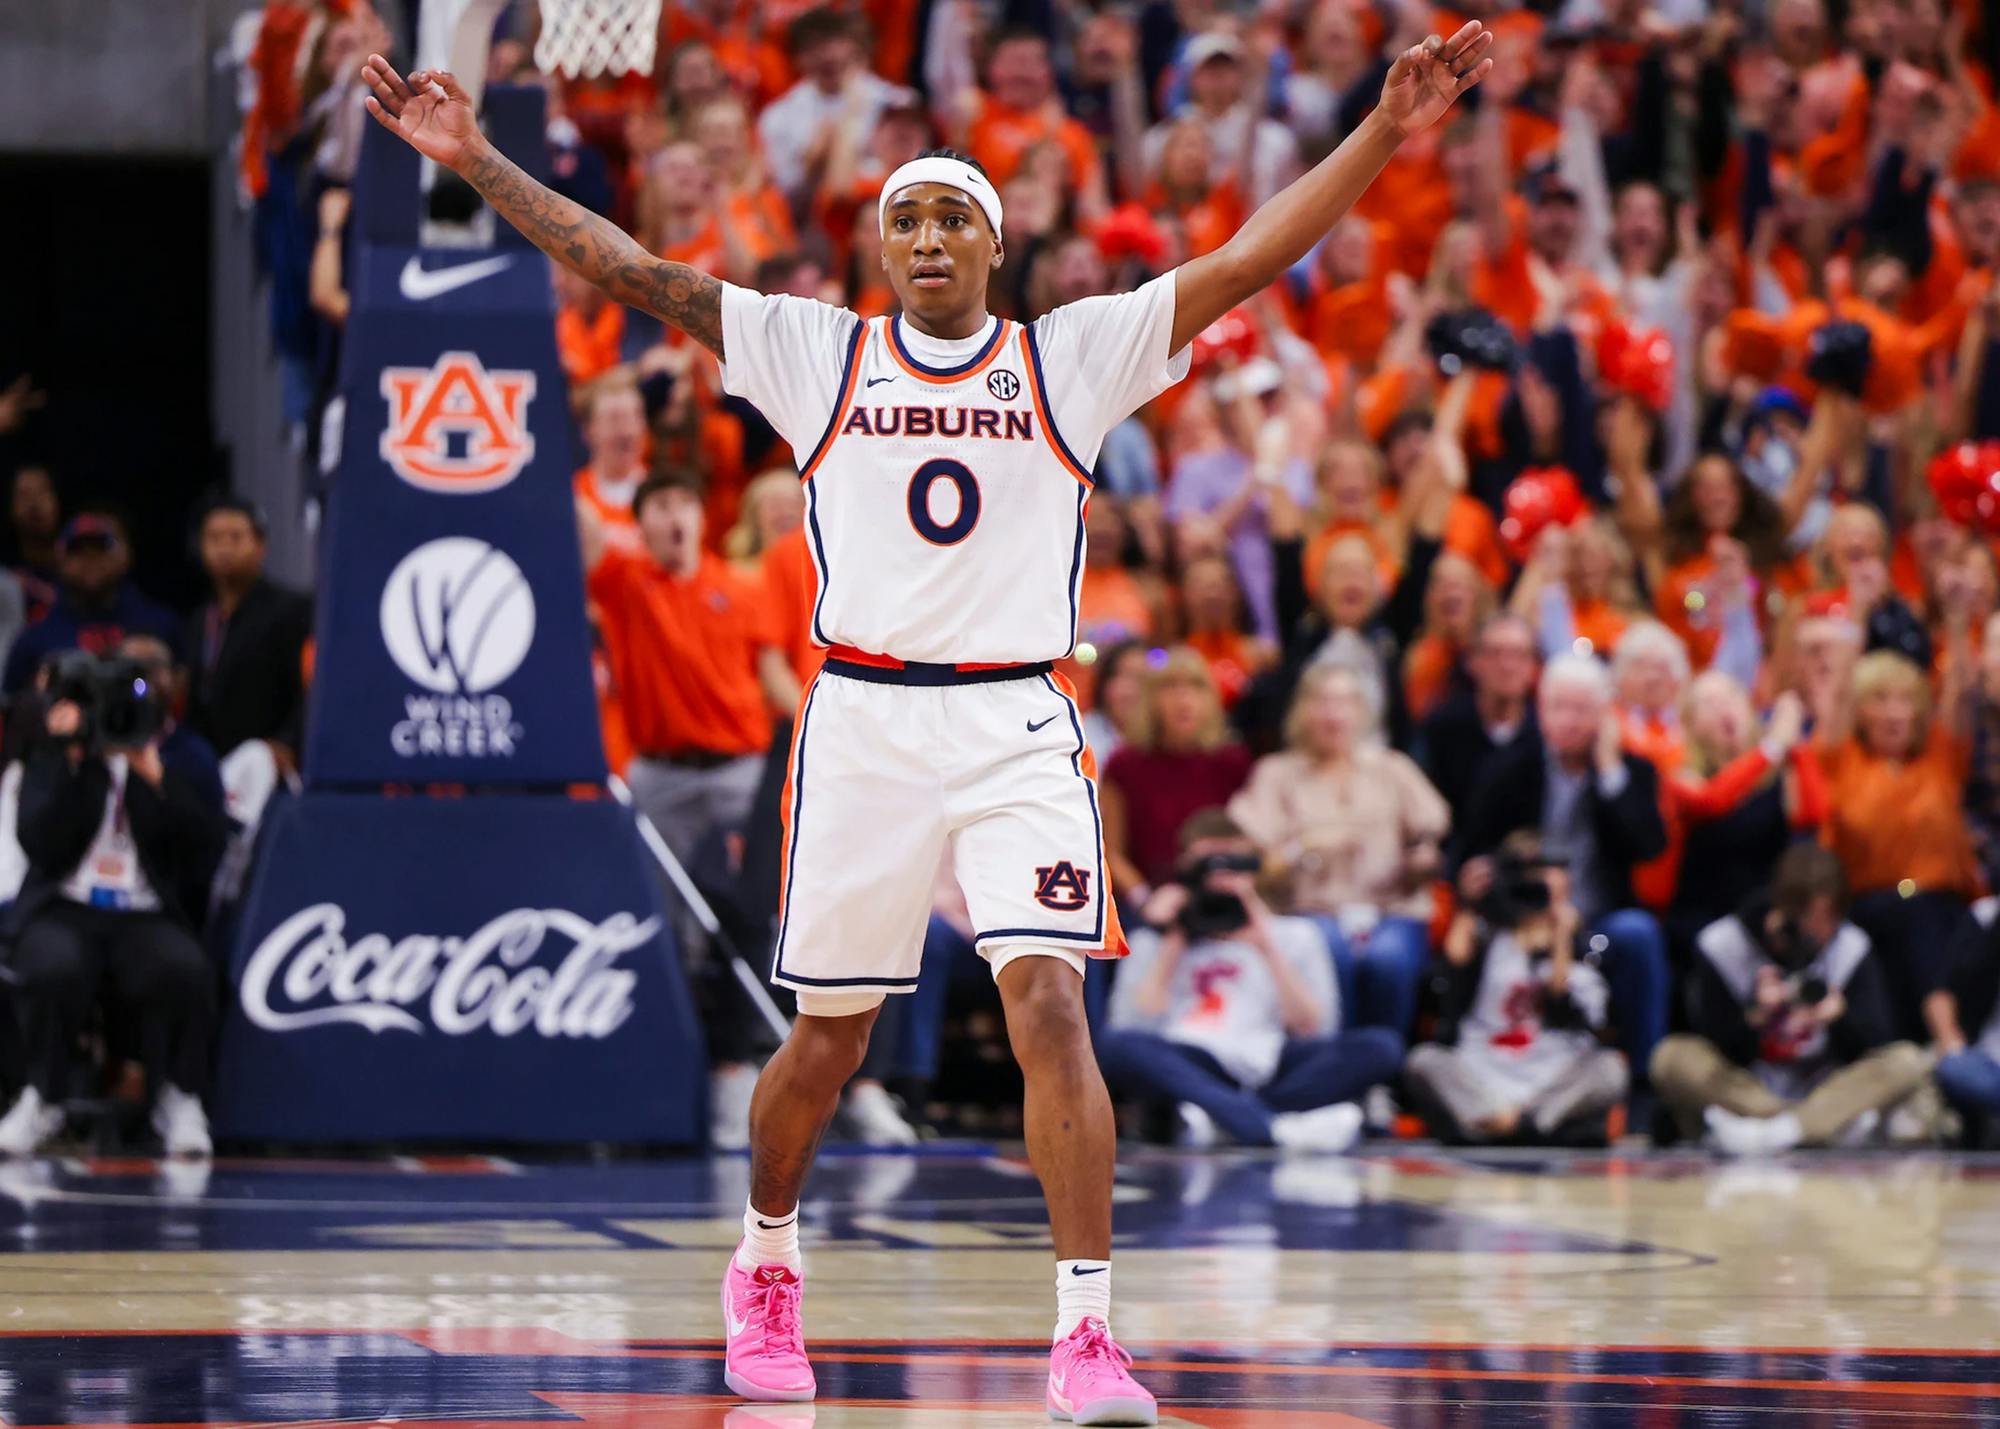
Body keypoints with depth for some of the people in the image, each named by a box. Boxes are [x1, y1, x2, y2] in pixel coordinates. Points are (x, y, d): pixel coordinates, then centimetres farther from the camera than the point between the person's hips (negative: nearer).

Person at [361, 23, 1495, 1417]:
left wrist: (1388, 128, -10)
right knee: (829, 1039, 10)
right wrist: (477, 161, 0)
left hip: (1018, 728, -1)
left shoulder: (1076, 357, 4)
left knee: (1050, 1005, -17)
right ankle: (767, 1270, 36)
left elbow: (1250, 260, -1)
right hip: (862, 722, 1)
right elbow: (633, 269, 4)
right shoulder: (816, 354, 6)